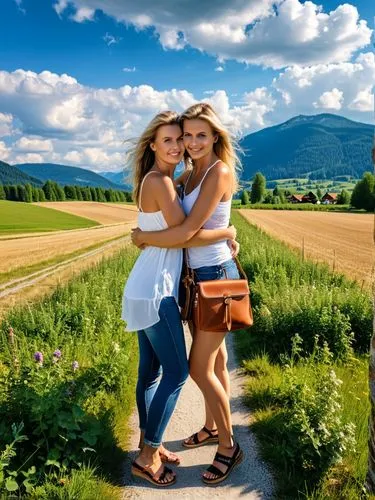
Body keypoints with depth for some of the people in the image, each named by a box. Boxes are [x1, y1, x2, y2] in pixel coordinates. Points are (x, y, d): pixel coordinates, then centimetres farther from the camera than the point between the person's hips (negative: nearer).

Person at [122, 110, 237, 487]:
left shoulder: (162, 180, 14)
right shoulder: (159, 181, -15)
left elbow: (175, 231, 13)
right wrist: (227, 233, -5)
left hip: (146, 288, 9)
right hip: (154, 292, -9)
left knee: (150, 370, 17)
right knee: (177, 371, 1)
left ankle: (148, 444, 32)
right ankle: (147, 457, 15)